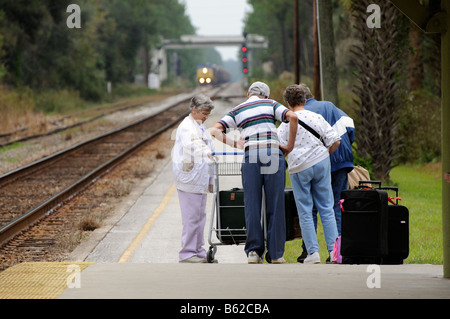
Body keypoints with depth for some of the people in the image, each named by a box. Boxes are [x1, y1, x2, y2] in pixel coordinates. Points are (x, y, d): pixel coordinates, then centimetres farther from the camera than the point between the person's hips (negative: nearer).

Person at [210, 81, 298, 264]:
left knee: (252, 205, 4)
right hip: (273, 154, -1)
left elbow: (215, 130, 9)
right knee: (275, 206, 2)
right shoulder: (271, 105, 14)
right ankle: (276, 254, 4)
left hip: (251, 157, 1)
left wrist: (235, 144, 12)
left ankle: (254, 251, -6)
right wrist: (290, 145, 4)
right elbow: (292, 117, -2)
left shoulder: (237, 111, 18)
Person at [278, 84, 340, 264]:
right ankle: (333, 250, 5)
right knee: (326, 208, 8)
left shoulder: (287, 123, -2)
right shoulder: (317, 118, 4)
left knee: (305, 211, 4)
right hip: (321, 163, 2)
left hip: (299, 168, -2)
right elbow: (335, 141, 2)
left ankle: (313, 252, 0)